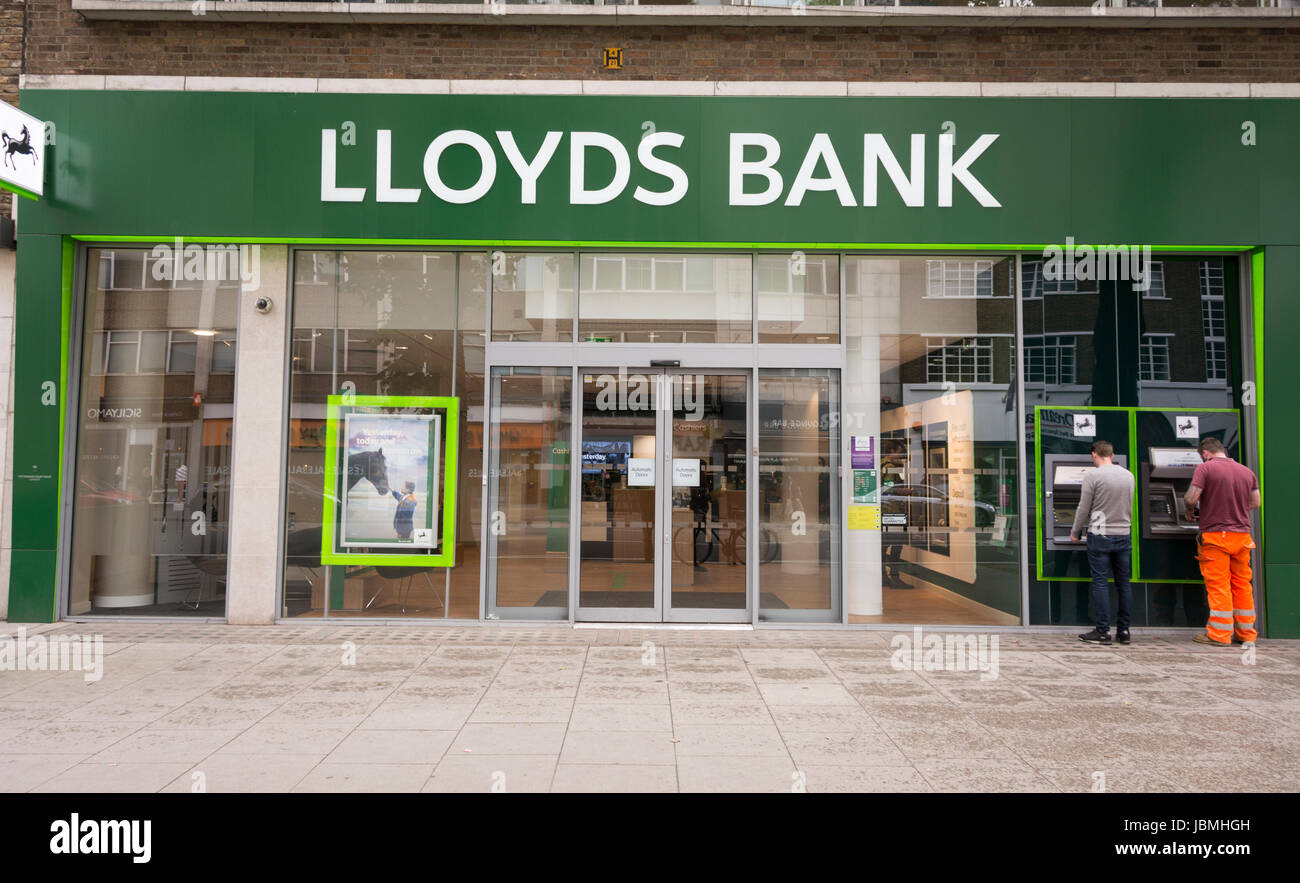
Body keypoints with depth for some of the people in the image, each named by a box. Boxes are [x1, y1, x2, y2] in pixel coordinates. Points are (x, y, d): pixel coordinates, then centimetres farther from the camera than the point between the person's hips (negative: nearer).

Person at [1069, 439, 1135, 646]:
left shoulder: (1093, 476, -10)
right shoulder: (1128, 476, 7)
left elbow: (1084, 509, -7)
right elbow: (1130, 508, 18)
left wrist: (1075, 533, 6)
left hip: (1100, 536, -5)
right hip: (1123, 536, 5)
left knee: (1101, 583, -1)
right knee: (1124, 583, 9)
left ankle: (1103, 631, 0)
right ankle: (1123, 630, 14)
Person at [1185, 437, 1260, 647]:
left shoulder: (1205, 468, -9)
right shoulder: (1247, 472, 11)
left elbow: (1191, 499, -15)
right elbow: (1255, 503, 15)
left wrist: (1189, 511, 5)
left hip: (1215, 535, -6)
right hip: (1242, 535, 6)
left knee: (1218, 585, -2)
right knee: (1242, 585, 12)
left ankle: (1219, 635, 1)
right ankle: (1246, 633, 19)